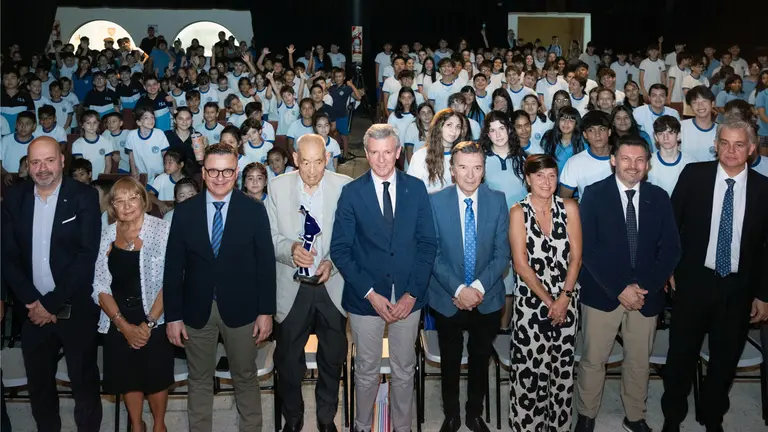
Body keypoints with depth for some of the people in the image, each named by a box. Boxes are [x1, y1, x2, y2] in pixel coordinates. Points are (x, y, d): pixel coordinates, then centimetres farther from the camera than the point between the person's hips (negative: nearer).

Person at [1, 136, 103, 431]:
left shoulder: (84, 197, -7)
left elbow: (88, 255, -13)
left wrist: (52, 302, -15)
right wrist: (33, 301, -11)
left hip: (76, 310, -3)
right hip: (33, 310, 4)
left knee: (84, 383, 8)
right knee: (38, 384, 16)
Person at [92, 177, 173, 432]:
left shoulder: (163, 230, -9)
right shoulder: (106, 235, 1)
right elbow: (100, 287, 0)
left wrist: (149, 323, -14)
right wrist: (124, 325, -9)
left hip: (155, 321, -3)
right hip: (118, 322, 3)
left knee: (156, 376, 6)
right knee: (127, 377, 12)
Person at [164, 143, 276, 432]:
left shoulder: (254, 210, -5)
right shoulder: (184, 212, -1)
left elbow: (265, 264, -3)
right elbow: (173, 267, 0)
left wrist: (266, 311, -6)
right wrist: (173, 316, -2)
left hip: (240, 309, -1)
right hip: (197, 310, 1)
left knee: (246, 378, 13)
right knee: (199, 381, 15)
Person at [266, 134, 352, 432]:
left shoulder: (345, 186, -8)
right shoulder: (278, 187, -4)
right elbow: (270, 235, -2)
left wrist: (333, 262, -20)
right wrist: (290, 249, -23)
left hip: (332, 286, 0)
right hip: (292, 288, 1)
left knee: (332, 359, 15)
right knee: (288, 360, 14)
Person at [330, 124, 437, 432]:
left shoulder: (416, 188, 0)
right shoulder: (351, 192, -4)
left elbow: (428, 244, 0)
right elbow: (340, 249, -6)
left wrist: (413, 293, -8)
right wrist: (370, 293, -12)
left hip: (408, 297, 1)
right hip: (365, 298, -1)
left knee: (404, 370, 14)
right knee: (366, 371, 13)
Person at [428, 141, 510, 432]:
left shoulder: (497, 200, -5)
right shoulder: (435, 202, -10)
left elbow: (502, 252, -6)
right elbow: (433, 254, -11)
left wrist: (479, 287, -18)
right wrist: (458, 289, -20)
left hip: (487, 298, 1)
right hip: (447, 298, -1)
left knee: (481, 359, 17)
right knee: (450, 361, 15)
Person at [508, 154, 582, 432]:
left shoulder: (569, 208, 1)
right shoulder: (519, 212, -4)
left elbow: (576, 256, -1)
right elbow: (521, 264, -8)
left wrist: (564, 298, -10)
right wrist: (548, 300, -10)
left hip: (566, 301, 2)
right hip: (531, 301, -2)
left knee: (562, 368, 9)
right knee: (529, 370, 1)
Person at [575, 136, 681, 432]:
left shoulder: (659, 198, 5)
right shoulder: (594, 194, -4)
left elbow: (670, 249, 2)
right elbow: (588, 248, -10)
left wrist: (646, 287, -11)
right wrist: (619, 288, -16)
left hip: (647, 294, 3)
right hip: (602, 293, -2)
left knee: (639, 361, 14)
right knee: (593, 360, 7)